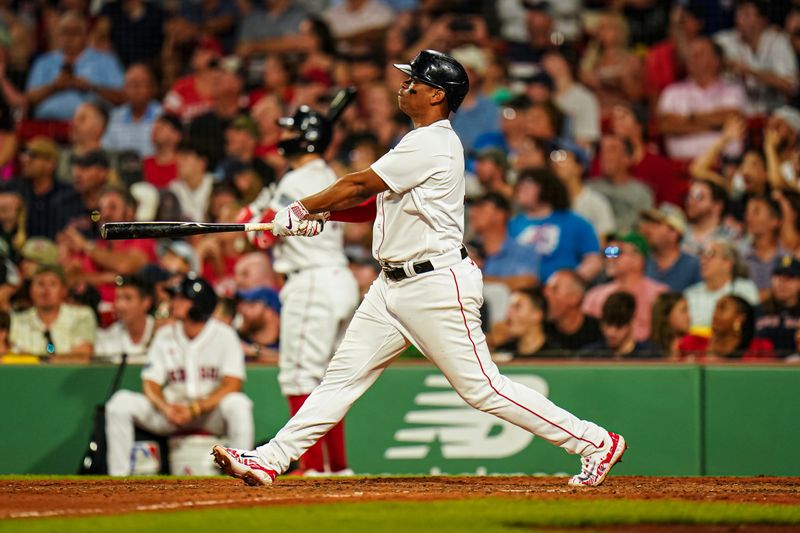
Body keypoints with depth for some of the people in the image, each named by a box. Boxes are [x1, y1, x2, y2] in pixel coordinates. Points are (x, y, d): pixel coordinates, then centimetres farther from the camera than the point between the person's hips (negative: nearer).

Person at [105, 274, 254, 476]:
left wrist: (194, 409, -24)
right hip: (171, 407, 3)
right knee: (121, 402, -19)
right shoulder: (164, 336, 5)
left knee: (238, 404, -36)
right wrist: (165, 408, -20)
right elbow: (151, 384, 2)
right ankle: (118, 477, -18)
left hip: (210, 411, -3)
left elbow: (232, 385, -14)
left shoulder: (224, 335, -6)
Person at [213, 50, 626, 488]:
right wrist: (320, 214, 2)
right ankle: (272, 459, 8)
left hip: (437, 284, -10)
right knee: (344, 373, 7)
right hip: (394, 286, 10)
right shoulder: (422, 142, 16)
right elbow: (380, 201, 15)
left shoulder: (432, 144, -16)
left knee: (481, 386, -7)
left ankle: (596, 442, 0)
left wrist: (301, 209, -3)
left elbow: (361, 184, -14)